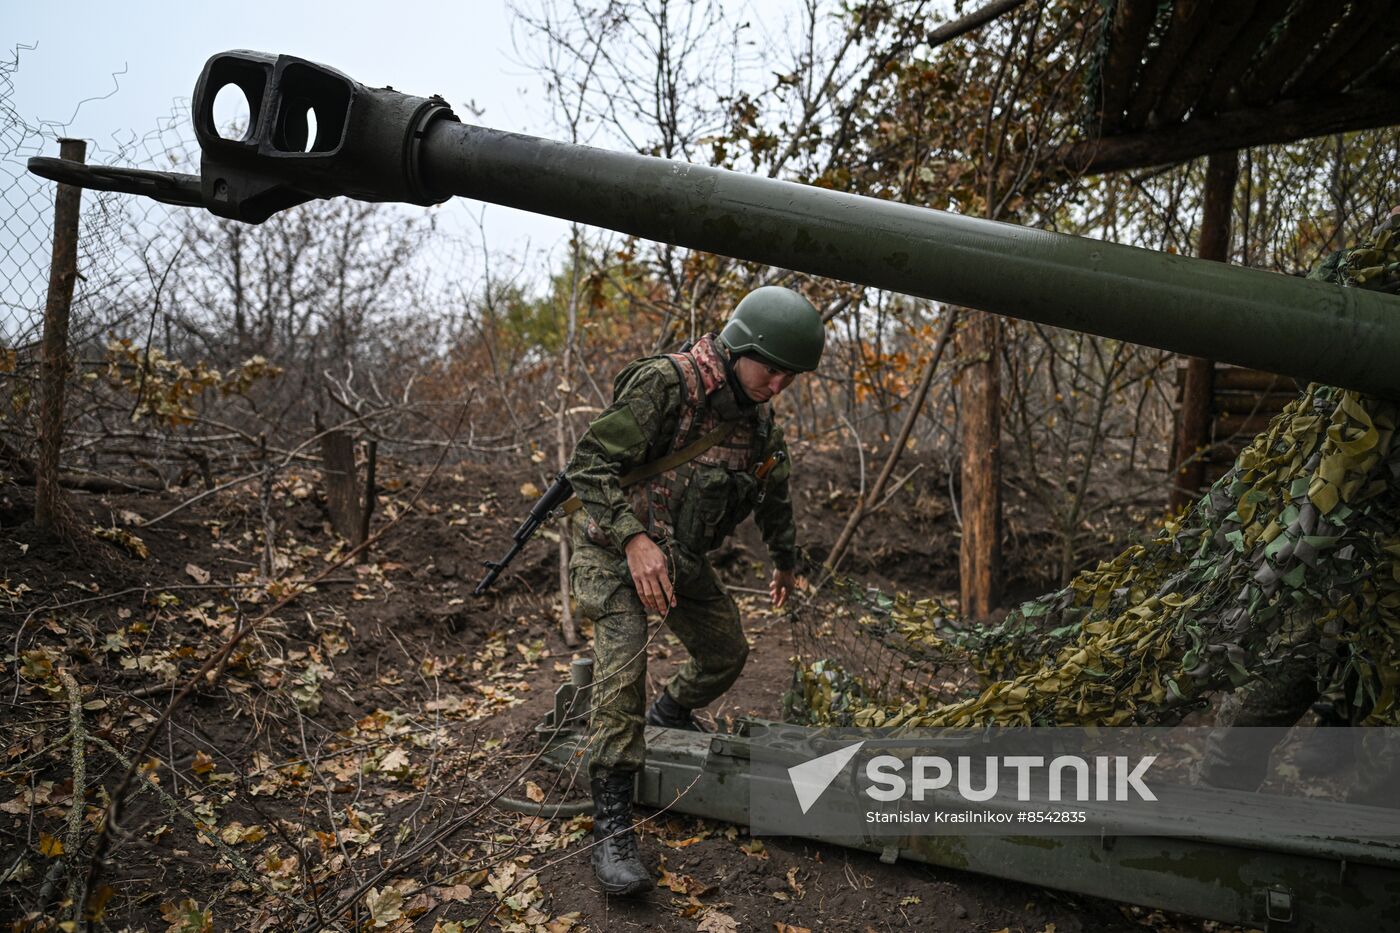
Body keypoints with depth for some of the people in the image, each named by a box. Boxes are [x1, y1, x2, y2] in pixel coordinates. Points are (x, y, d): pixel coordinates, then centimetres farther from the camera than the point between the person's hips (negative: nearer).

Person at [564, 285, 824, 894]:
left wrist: (785, 562, 29)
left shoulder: (759, 417, 1)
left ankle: (670, 714, 47)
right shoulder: (667, 383, -24)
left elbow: (773, 494, 18)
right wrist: (635, 540, -37)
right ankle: (611, 826, -16)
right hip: (617, 548, -7)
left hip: (683, 556, 7)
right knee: (623, 663, -23)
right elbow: (588, 464, -27)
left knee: (727, 652, 15)